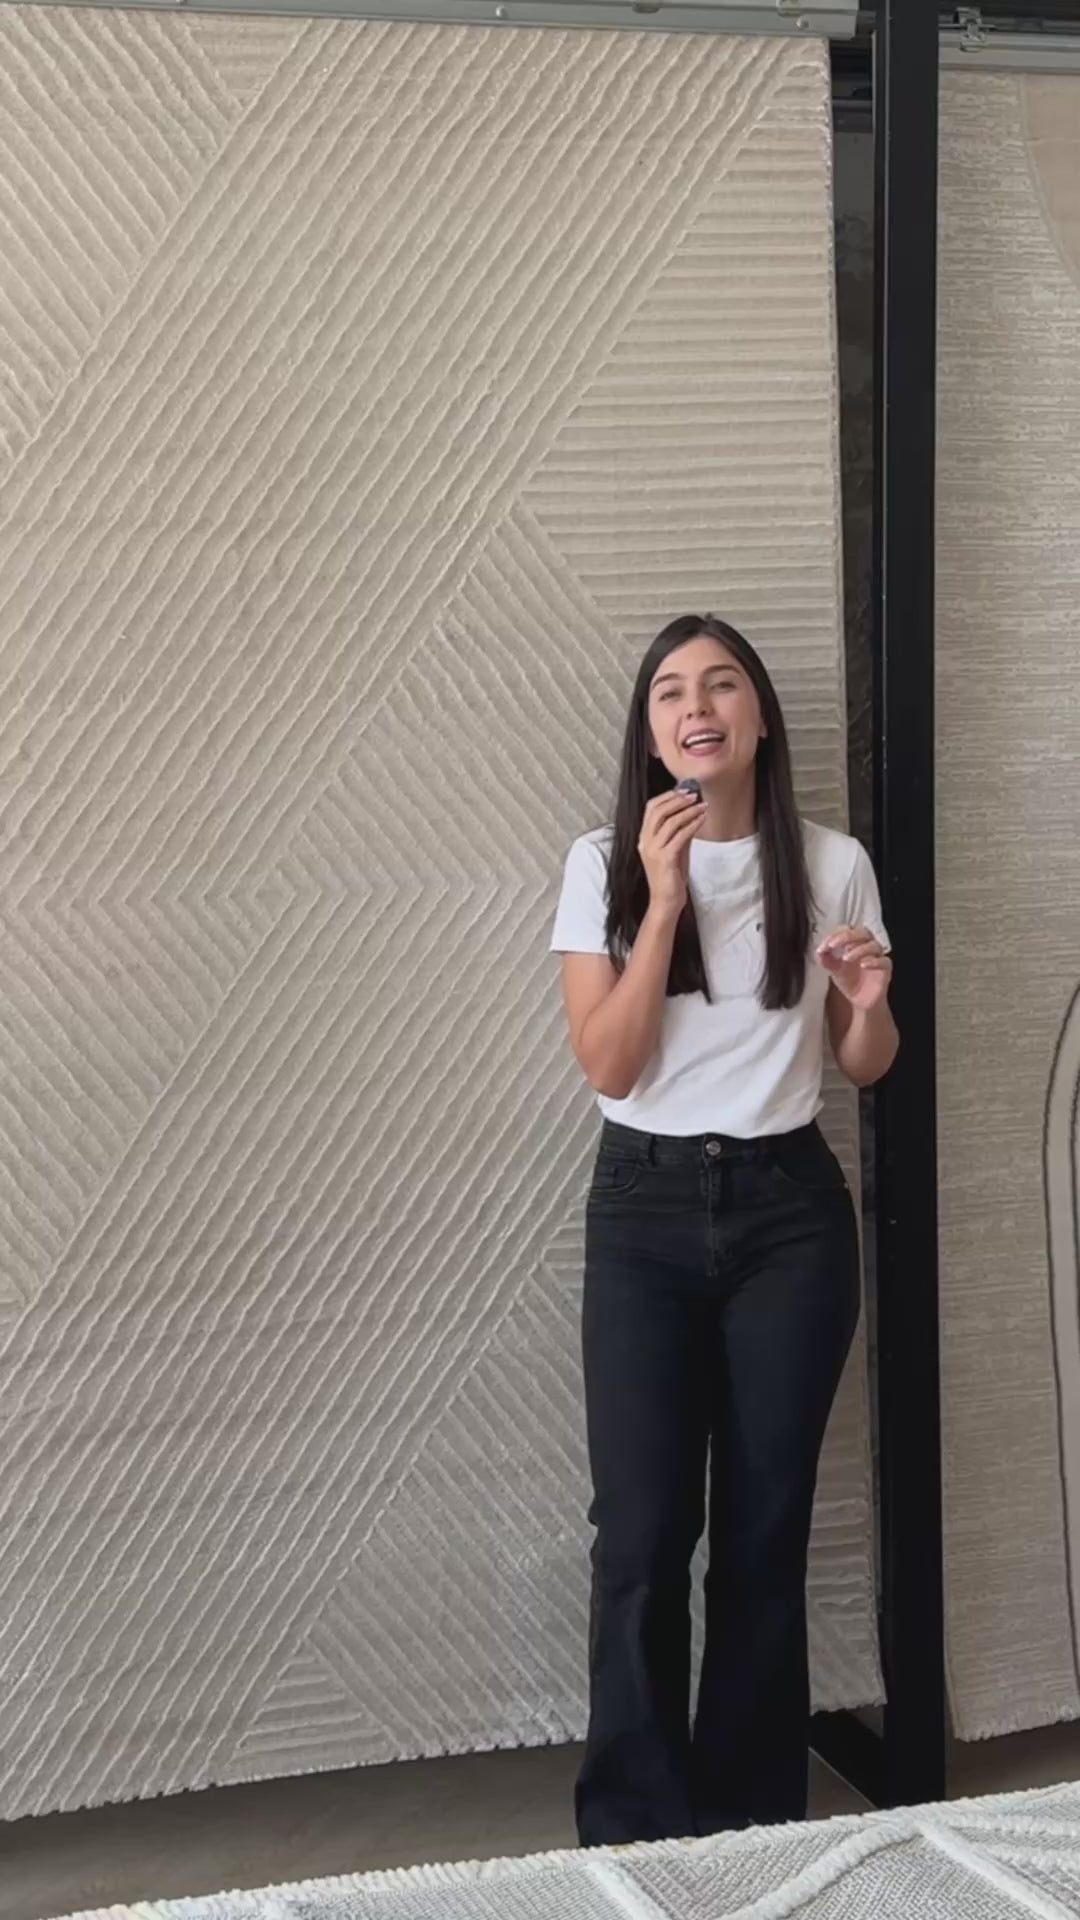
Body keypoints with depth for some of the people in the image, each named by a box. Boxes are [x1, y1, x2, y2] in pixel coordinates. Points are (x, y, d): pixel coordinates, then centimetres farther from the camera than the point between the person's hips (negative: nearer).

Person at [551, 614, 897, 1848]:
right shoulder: (606, 864, -2)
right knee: (643, 1530, -4)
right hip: (645, 1211, -1)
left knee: (766, 1525, 6)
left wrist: (869, 1000, -12)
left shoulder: (832, 866, 2)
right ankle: (633, 1829, 10)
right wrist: (664, 901, -17)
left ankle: (753, 1817, 21)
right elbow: (607, 1066, -10)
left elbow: (864, 1069, 10)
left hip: (790, 1211, 1)